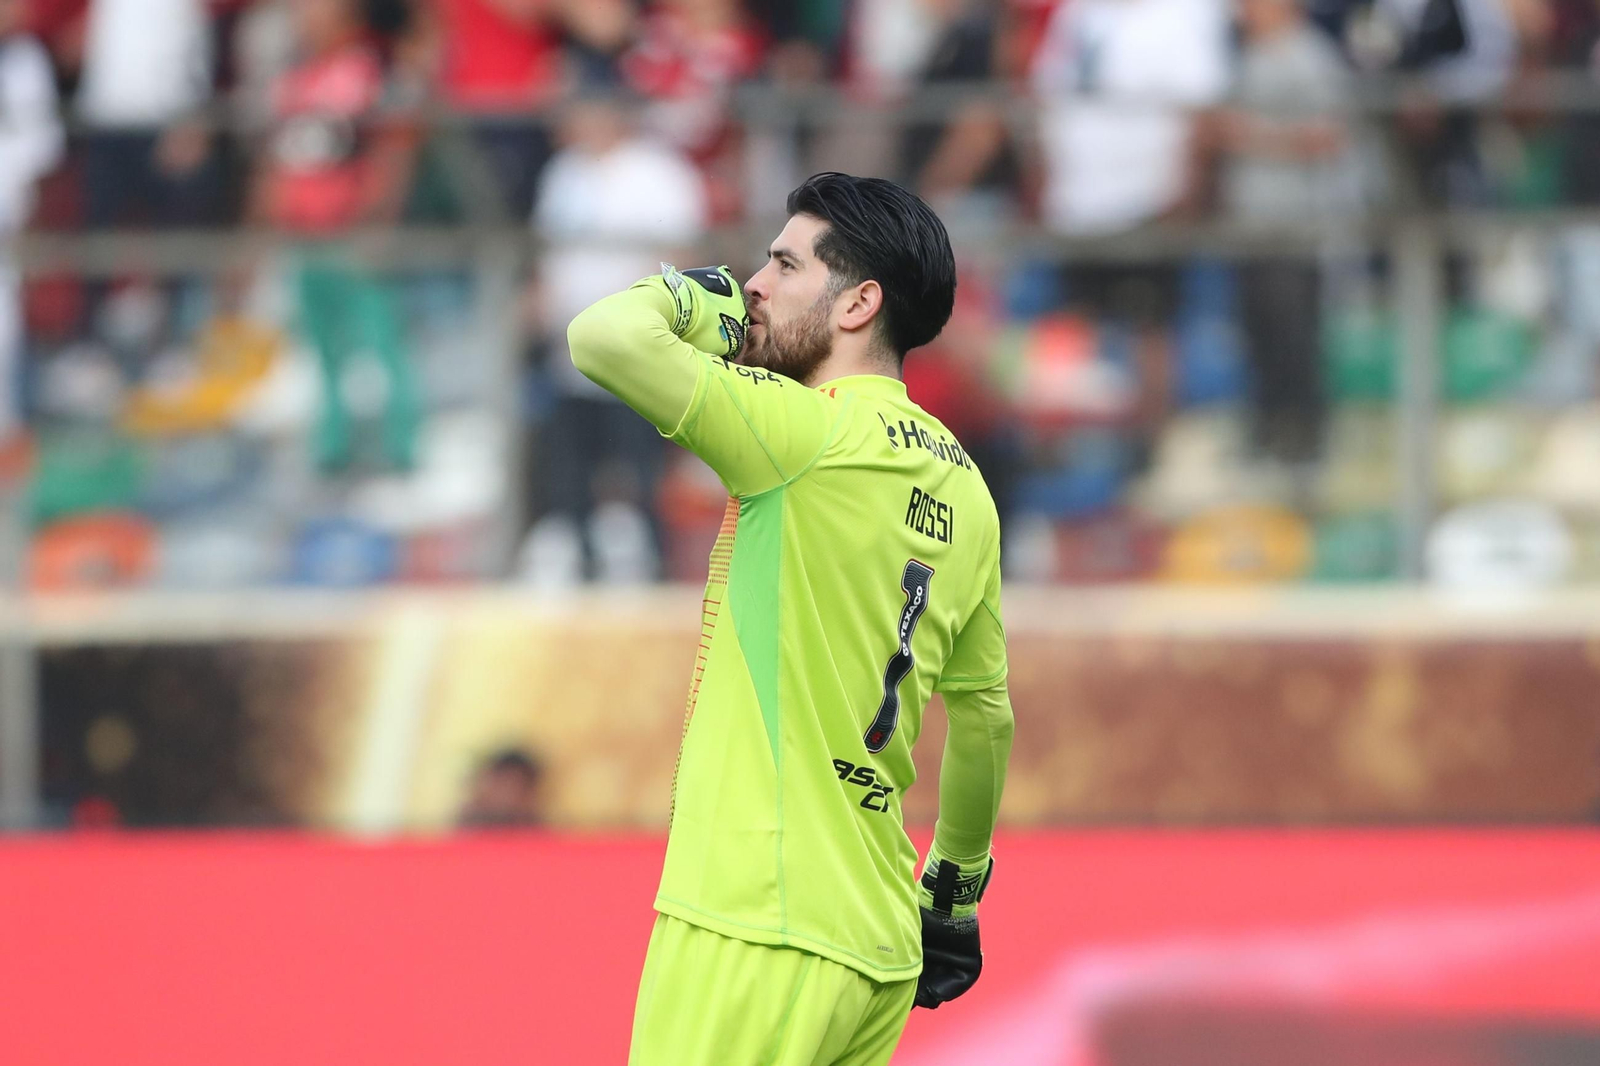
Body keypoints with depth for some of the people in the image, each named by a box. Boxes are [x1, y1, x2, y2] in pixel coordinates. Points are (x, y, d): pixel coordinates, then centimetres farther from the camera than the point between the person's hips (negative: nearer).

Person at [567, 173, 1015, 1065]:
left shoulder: (816, 433, -11)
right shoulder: (961, 487, 15)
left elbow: (605, 338, -22)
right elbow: (985, 714, 22)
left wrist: (688, 297, 1)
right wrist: (956, 896, 33)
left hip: (760, 931, -8)